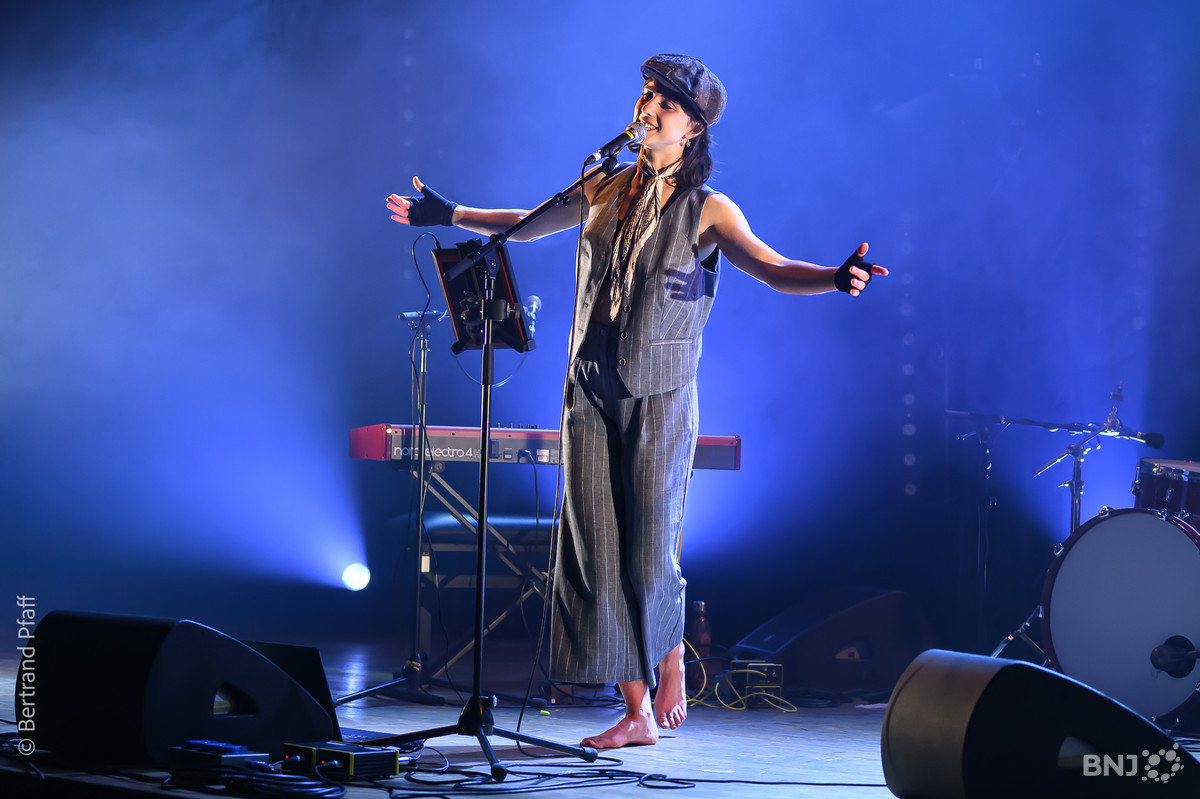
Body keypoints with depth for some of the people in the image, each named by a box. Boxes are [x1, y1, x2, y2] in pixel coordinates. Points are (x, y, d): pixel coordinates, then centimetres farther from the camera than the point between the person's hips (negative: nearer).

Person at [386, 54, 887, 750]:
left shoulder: (706, 210, -4)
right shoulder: (605, 189, 10)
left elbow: (774, 269, -16)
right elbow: (527, 225, 25)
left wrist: (837, 279, -35)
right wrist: (449, 216, 31)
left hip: (660, 397, -4)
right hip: (591, 392, 5)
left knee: (650, 553, -6)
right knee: (597, 551, 1)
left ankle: (673, 680, 22)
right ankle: (638, 712, 8)